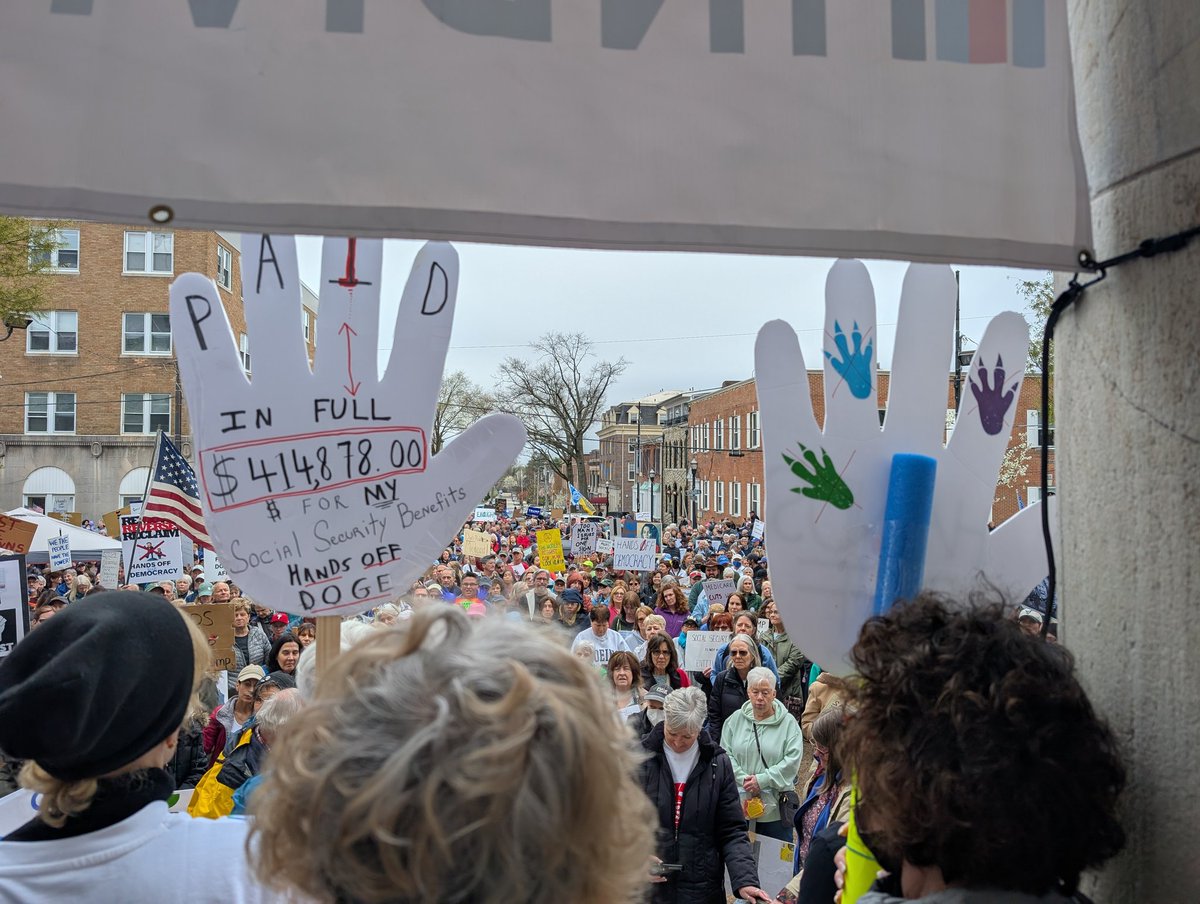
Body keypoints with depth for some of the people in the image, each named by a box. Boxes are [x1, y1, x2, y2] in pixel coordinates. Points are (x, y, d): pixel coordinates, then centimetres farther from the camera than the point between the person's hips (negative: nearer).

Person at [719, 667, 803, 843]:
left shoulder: (788, 723, -2)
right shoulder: (735, 719, 6)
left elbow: (792, 760, -10)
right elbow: (725, 754, 2)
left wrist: (762, 780, -15)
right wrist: (743, 779, -12)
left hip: (776, 807, -2)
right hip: (740, 802, 2)